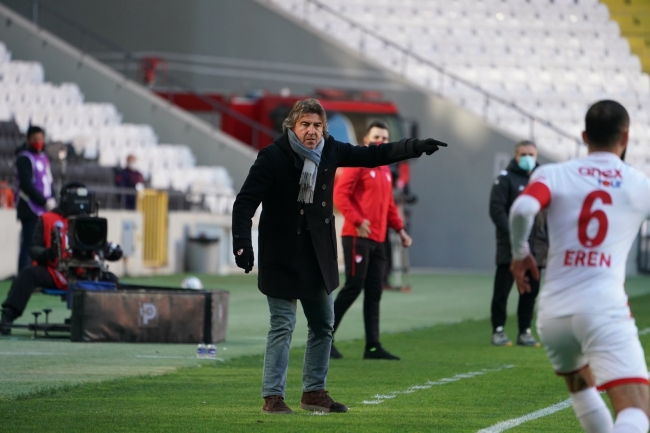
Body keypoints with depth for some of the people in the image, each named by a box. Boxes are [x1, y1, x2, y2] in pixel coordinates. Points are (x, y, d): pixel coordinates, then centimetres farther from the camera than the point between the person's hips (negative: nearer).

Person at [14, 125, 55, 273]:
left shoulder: (43, 157, 19)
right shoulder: (24, 158, -8)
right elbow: (26, 185, -16)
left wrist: (51, 201, 5)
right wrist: (45, 201, -15)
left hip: (43, 210, 8)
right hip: (30, 209, -8)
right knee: (29, 246, -11)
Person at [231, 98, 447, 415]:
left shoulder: (329, 151, 2)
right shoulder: (273, 156, -15)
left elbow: (371, 156, 13)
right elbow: (246, 201, -17)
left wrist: (415, 147, 8)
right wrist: (242, 243, -27)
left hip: (318, 254, 7)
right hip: (282, 254, -7)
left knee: (323, 325, 13)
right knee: (283, 326, -7)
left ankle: (314, 392, 25)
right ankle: (272, 397, -3)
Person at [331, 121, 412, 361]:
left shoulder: (385, 170, 18)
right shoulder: (358, 165, -6)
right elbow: (339, 194, -14)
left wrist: (399, 228, 13)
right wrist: (357, 221, -22)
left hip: (377, 240, 8)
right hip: (357, 237, -8)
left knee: (374, 293, 5)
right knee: (353, 287, -10)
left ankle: (373, 347, 6)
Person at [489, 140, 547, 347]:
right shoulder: (506, 179, -2)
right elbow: (496, 209, -10)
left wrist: (549, 241, 9)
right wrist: (510, 234, -18)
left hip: (536, 246, 4)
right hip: (509, 246, -4)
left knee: (530, 291, 6)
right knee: (502, 289, -1)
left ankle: (525, 331, 13)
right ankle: (498, 330, 6)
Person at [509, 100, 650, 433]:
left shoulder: (554, 175, 6)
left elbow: (522, 209, -13)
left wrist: (520, 253, 4)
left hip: (553, 312, 4)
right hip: (604, 309, -4)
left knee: (580, 385, 32)